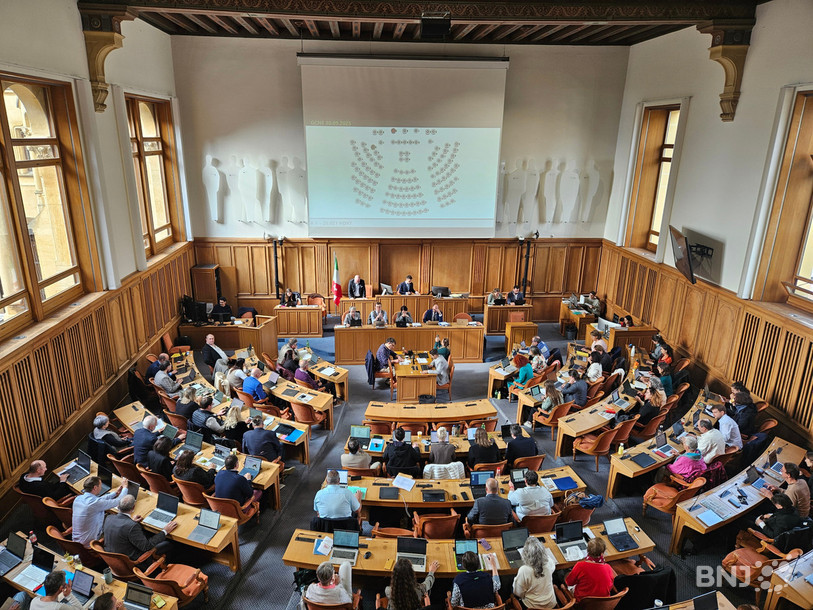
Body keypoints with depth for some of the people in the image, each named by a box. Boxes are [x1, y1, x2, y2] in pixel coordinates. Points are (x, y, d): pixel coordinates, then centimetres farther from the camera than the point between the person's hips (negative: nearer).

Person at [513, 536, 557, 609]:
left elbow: (518, 593, -17)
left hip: (533, 606, -3)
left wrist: (516, 579, 0)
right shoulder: (549, 563, -21)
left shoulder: (524, 570, -31)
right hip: (551, 604, 4)